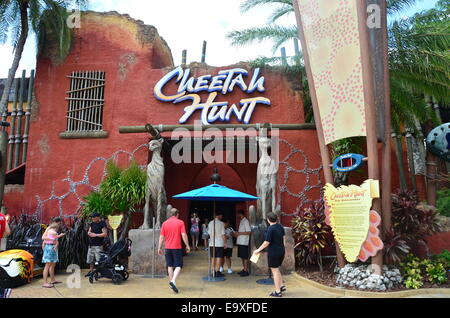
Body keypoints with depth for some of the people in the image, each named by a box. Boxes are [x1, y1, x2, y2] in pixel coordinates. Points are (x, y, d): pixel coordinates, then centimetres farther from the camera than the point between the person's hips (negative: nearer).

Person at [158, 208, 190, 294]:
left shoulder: (165, 223, 4)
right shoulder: (180, 222, -5)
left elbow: (161, 237, 4)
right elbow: (184, 235, -10)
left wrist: (159, 248, 10)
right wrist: (187, 246, -3)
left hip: (168, 248, 4)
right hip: (177, 248, -4)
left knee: (170, 265, 14)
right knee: (178, 266, 0)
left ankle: (171, 282, 19)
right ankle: (173, 281, -19)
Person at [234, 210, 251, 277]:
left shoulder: (246, 221, -13)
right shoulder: (241, 221, 15)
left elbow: (249, 232, -18)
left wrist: (239, 233, -17)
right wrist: (237, 233, 9)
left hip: (244, 242, -9)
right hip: (240, 242, 9)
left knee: (245, 257, -4)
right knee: (242, 256, 15)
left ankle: (246, 271, 2)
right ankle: (243, 269, 24)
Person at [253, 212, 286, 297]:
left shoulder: (270, 229, -20)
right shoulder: (280, 226, 3)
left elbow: (267, 242, -20)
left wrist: (258, 250, -10)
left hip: (273, 252, -8)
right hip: (281, 251, 8)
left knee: (275, 271, 3)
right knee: (277, 269, 23)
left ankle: (277, 292, 10)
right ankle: (281, 286, 25)